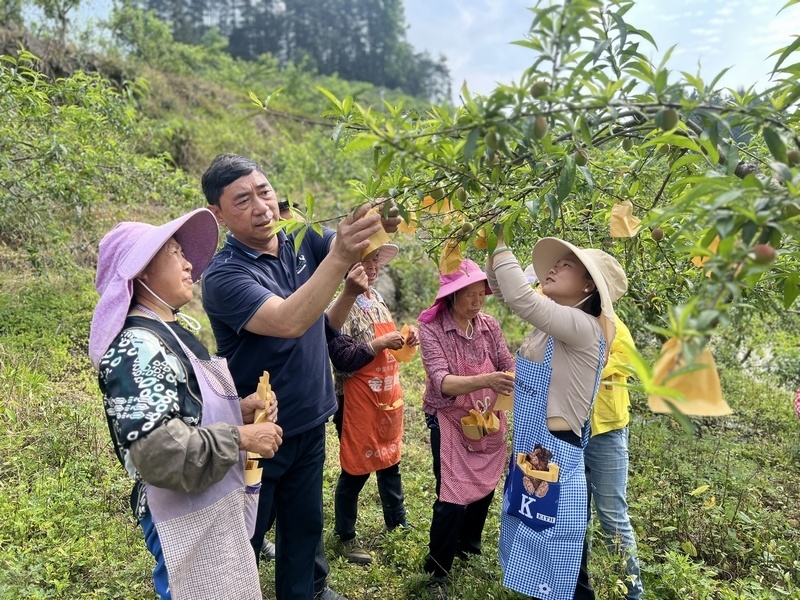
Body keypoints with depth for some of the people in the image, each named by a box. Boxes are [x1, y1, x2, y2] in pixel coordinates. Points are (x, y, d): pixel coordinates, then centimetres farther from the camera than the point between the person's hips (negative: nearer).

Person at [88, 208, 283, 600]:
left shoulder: (174, 332, 7)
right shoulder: (137, 347, -24)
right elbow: (158, 452, -31)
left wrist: (241, 407, 0)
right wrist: (242, 438, -22)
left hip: (215, 507, 10)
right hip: (188, 519, -10)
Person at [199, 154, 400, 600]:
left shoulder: (302, 241, -2)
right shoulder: (223, 276, -22)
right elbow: (288, 322, -37)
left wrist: (382, 222, -35)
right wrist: (339, 256, -49)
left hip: (311, 422, 6)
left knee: (306, 525, 24)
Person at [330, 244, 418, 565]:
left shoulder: (377, 298, 8)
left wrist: (404, 339, 1)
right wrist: (379, 344, -22)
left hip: (388, 394, 8)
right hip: (358, 400, -8)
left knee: (390, 459, 21)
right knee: (355, 470, 6)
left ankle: (397, 523, 39)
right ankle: (346, 537, 24)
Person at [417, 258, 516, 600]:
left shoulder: (489, 326, -3)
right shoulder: (431, 329, -18)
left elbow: (508, 366, -4)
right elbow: (442, 382, -27)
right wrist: (484, 381, -42)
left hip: (489, 422, 5)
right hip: (451, 423, -5)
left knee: (484, 489, 18)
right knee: (452, 499, -3)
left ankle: (468, 548, 45)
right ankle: (437, 571, 20)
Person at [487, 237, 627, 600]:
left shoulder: (584, 327, -20)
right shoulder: (549, 323, 5)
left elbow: (519, 295, -32)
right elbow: (501, 288, 12)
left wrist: (501, 244, -22)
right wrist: (493, 245, -3)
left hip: (556, 459, -9)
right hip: (529, 454, 9)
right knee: (532, 565, 22)